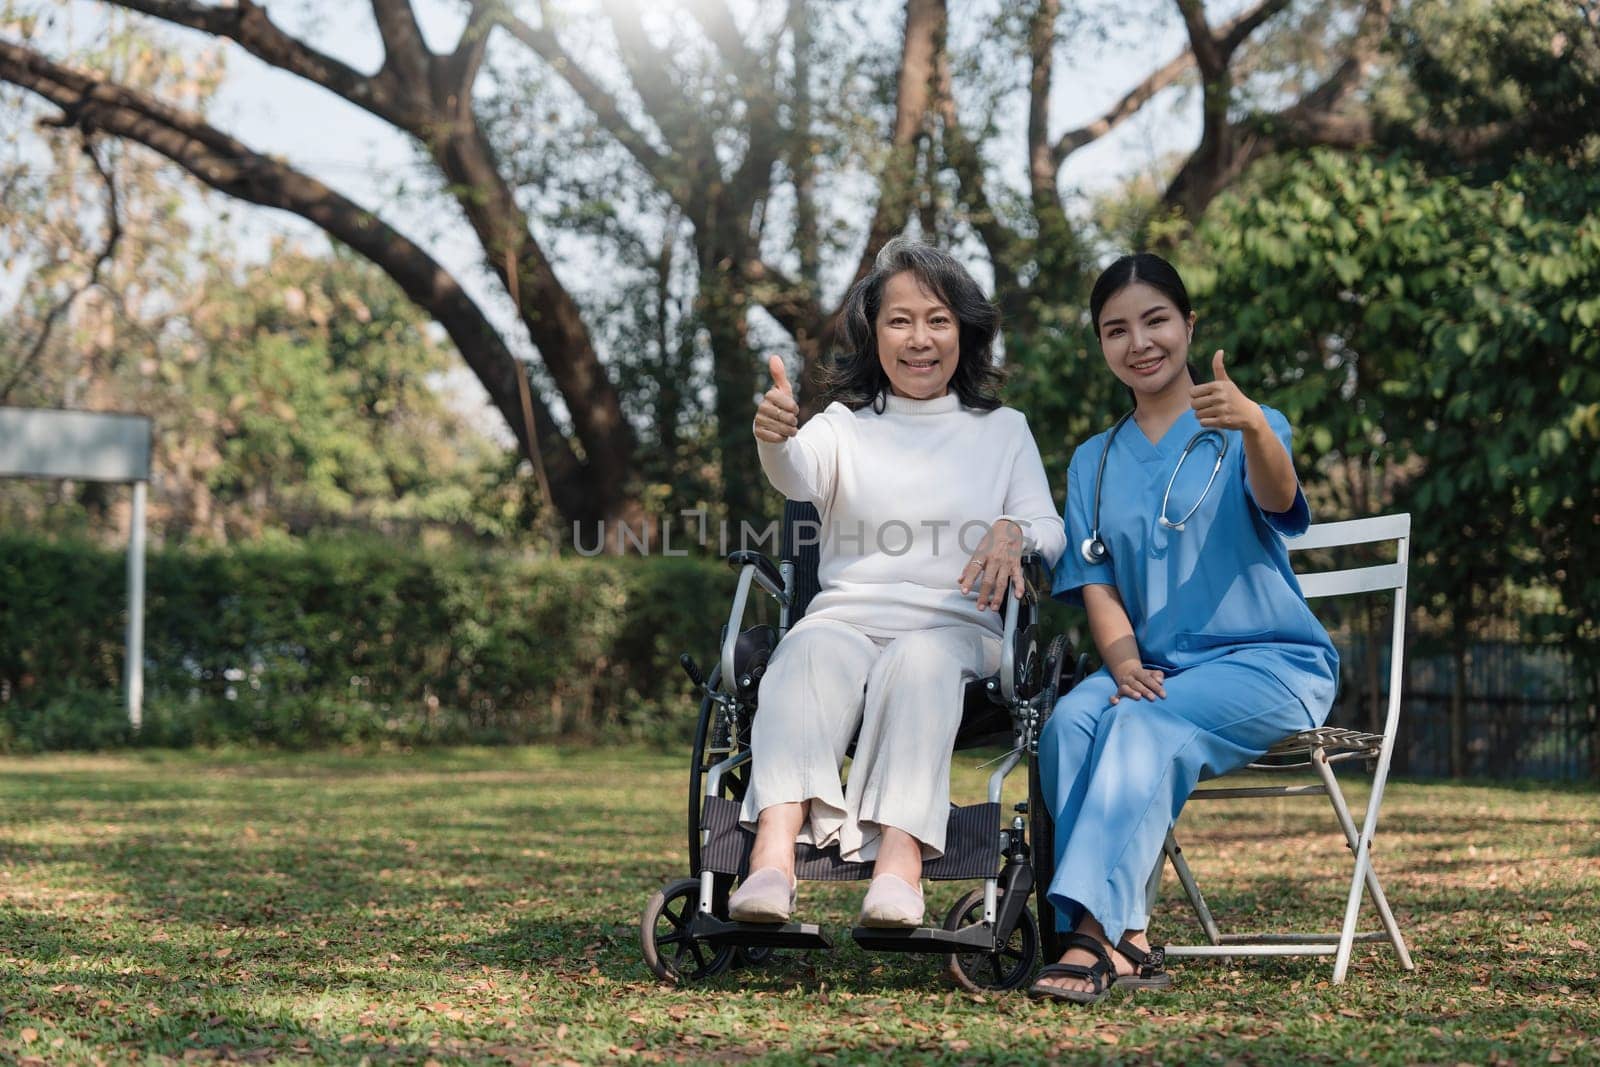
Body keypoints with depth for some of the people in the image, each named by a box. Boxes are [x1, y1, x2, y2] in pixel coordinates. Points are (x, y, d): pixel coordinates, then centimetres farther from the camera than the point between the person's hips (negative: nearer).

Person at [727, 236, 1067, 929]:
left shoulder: (1004, 431, 21)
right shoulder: (844, 425, 19)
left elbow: (1052, 534, 8)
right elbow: (799, 476, -6)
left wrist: (1013, 532, -18)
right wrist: (774, 438, -31)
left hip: (956, 627, 0)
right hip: (847, 614, 0)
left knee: (920, 660, -37)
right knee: (814, 650, -36)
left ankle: (899, 854, -55)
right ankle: (775, 852, -57)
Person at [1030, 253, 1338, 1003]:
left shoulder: (1244, 430, 2)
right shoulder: (1094, 462, 17)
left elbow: (1275, 497, -21)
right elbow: (1096, 584, 8)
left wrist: (1251, 425, -45)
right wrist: (1126, 667, -13)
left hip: (1268, 661, -4)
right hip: (1152, 667, 4)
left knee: (1143, 726, -33)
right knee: (1069, 722, -29)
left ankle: (1094, 932, -39)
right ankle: (1126, 941, -33)